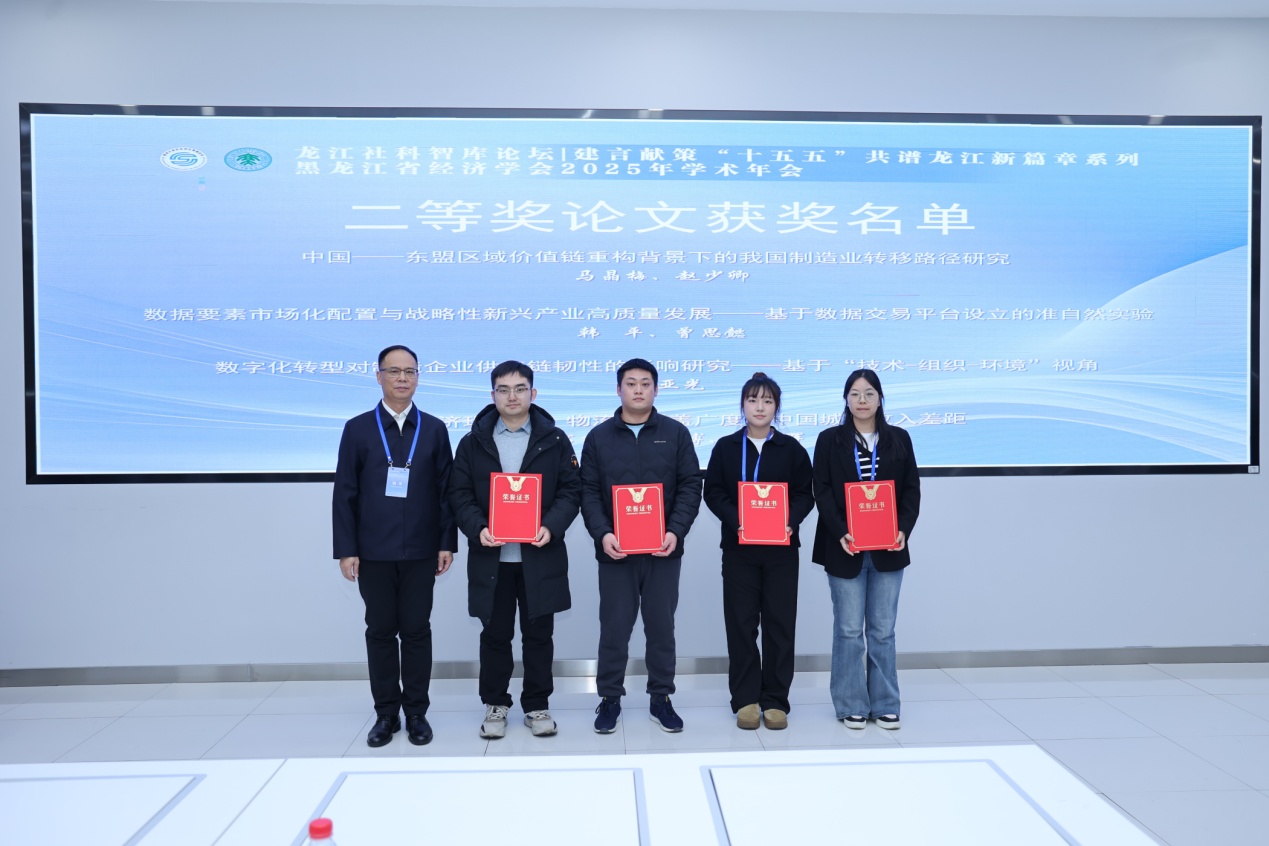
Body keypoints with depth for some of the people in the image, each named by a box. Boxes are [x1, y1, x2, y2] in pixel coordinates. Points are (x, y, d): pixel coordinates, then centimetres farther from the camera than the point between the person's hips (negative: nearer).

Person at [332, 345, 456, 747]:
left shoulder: (434, 429, 5)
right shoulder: (358, 428, 3)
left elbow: (446, 490, 4)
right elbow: (344, 494, 1)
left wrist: (447, 542, -2)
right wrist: (345, 549, -4)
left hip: (420, 551, 0)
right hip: (373, 552, 0)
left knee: (416, 630, 5)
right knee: (380, 631, 7)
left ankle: (416, 712, 16)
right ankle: (386, 712, 19)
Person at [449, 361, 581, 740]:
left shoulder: (555, 440, 4)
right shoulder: (472, 442, 5)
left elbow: (570, 490, 1)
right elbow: (460, 495, 2)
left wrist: (551, 527, -15)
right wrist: (478, 528, -15)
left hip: (540, 555, 0)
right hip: (491, 556, 1)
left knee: (538, 634, 8)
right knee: (495, 634, 9)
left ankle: (537, 705, 22)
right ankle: (495, 704, 24)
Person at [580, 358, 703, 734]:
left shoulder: (676, 434, 3)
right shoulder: (599, 437, 4)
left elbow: (690, 487, 0)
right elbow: (589, 492, 1)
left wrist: (676, 532, -13)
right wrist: (602, 534, -14)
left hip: (662, 551, 0)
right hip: (615, 551, 0)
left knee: (661, 626, 9)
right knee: (614, 628, 6)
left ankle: (660, 698, 23)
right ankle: (610, 699, 20)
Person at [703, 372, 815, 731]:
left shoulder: (791, 448, 5)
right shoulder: (726, 447, 5)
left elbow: (805, 495, 4)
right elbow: (713, 492, 1)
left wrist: (790, 522, -15)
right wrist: (736, 521, -15)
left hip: (781, 547, 0)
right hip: (739, 547, 0)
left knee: (780, 623, 3)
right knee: (741, 623, 3)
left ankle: (775, 700, 14)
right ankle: (745, 699, 13)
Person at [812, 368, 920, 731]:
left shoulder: (899, 439, 8)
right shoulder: (830, 439, 2)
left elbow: (912, 489, 5)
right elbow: (822, 491, -3)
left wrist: (904, 529, -10)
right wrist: (840, 533, -16)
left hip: (888, 548, 2)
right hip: (845, 548, -2)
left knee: (883, 629, 8)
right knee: (849, 630, 3)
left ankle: (885, 705, 18)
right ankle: (851, 705, 13)